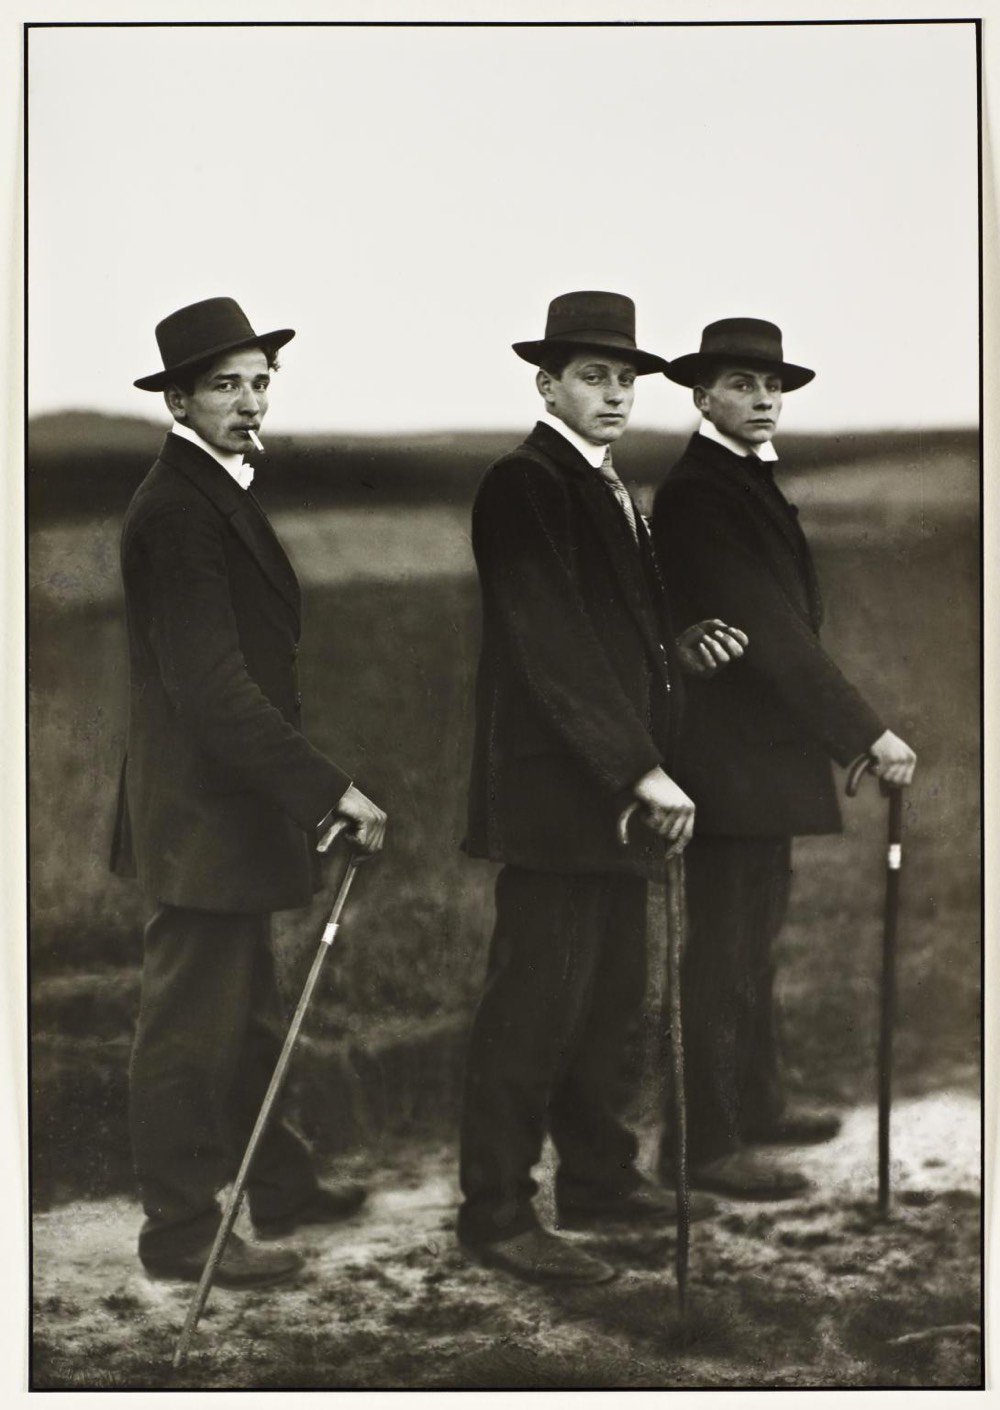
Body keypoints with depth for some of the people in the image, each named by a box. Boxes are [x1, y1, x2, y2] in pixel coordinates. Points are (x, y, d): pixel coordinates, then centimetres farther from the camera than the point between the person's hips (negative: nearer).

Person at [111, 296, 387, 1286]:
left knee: (243, 1014, 20)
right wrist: (328, 789, -26)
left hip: (235, 808, 11)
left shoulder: (217, 495, 13)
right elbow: (211, 685, -26)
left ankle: (274, 1186, 33)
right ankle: (182, 1233, 10)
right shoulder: (176, 511, -19)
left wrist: (304, 790, 18)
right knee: (190, 1026, 0)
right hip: (201, 816, -11)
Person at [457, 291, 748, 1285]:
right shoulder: (523, 486, -13)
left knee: (609, 997, 15)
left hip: (616, 792, 10)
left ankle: (599, 1179, 27)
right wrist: (641, 768, -23)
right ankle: (496, 1214, 3)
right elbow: (553, 646, -20)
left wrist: (678, 649, 5)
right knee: (537, 1003, -5)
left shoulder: (607, 491, 18)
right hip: (552, 793, -10)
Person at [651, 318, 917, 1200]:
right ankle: (706, 1144, 2)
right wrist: (865, 732, -23)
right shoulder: (698, 494, -17)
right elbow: (769, 632, -23)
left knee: (754, 932, 19)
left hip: (763, 752, 10)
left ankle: (754, 1103, 32)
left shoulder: (748, 482, 16)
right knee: (723, 950, -5)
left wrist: (844, 729, 13)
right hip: (728, 755, -10)